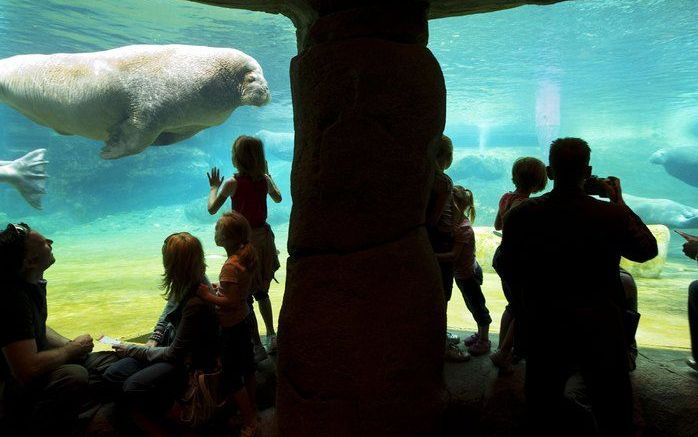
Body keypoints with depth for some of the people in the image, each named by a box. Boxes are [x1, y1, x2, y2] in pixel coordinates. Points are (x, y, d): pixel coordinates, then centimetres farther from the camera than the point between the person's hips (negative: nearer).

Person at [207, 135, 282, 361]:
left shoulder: (232, 183, -15)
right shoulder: (264, 179, -2)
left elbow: (212, 209, -6)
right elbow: (278, 198, 18)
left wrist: (214, 187, 11)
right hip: (263, 236, 5)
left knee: (244, 296, 5)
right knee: (261, 292, 22)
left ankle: (257, 346, 8)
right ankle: (272, 336, 28)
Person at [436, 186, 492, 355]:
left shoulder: (464, 228, -28)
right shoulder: (456, 222, -1)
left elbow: (453, 255, -34)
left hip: (468, 274, -9)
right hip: (463, 273, 9)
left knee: (478, 305, 8)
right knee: (473, 305, 23)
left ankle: (484, 341, 25)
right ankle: (480, 334, 42)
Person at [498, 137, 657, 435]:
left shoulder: (520, 215, -13)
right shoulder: (612, 215, -16)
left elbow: (508, 270, -3)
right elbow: (648, 250, 3)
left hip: (543, 325, 1)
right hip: (601, 329, 0)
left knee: (544, 411, 19)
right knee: (613, 412, 19)